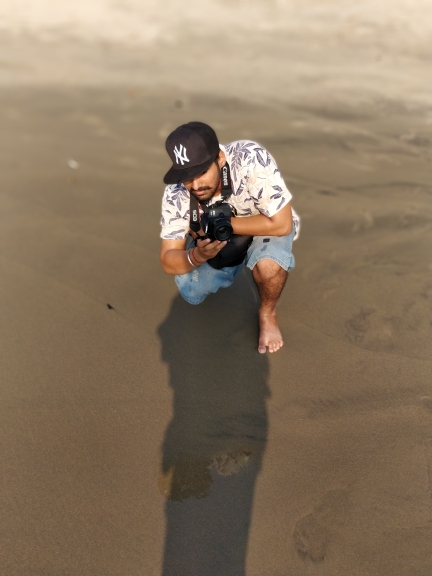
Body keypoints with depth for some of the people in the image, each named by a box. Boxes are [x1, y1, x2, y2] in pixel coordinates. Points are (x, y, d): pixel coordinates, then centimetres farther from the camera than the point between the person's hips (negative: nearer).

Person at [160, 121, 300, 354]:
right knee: (190, 291, -12)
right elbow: (168, 261, -21)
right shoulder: (176, 193, -25)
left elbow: (281, 224, -33)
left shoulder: (251, 160, -36)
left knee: (268, 263, -35)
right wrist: (197, 256, -42)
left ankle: (268, 314, -2)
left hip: (266, 228, -3)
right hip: (215, 241, 4)